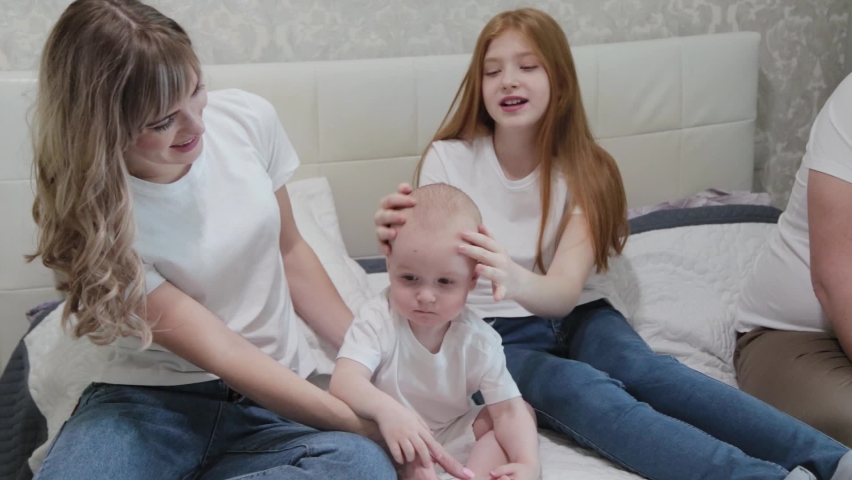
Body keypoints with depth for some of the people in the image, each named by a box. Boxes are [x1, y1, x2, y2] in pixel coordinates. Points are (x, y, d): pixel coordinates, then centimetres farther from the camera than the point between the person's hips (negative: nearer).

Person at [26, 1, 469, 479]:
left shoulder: (248, 119, -6)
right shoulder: (88, 217, -16)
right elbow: (220, 353, -18)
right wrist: (369, 424, -21)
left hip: (278, 392, 5)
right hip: (152, 400, -5)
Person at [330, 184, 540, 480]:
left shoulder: (479, 341, -15)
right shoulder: (378, 320, -23)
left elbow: (508, 410, -15)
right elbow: (343, 382, -35)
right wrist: (386, 410, -57)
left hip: (455, 437, 4)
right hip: (393, 439, -3)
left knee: (524, 413, -12)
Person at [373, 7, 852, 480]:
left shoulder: (583, 169, -7)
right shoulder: (448, 160, -8)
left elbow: (565, 291, -21)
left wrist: (517, 281, -46)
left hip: (574, 317, 2)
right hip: (497, 335, -2)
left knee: (644, 369, -30)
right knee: (581, 389, -32)